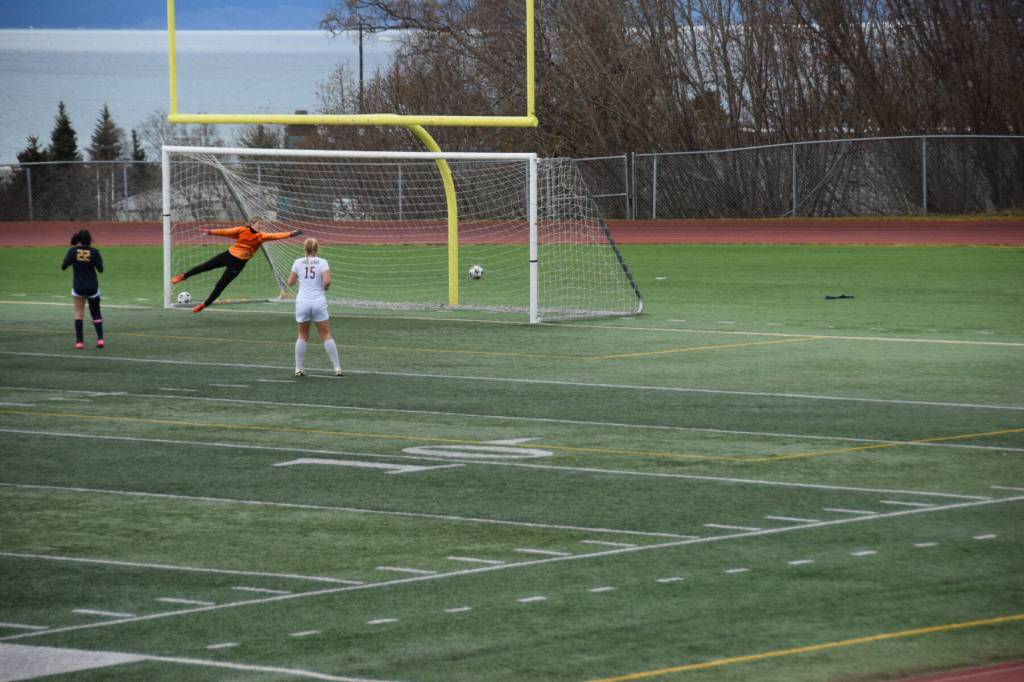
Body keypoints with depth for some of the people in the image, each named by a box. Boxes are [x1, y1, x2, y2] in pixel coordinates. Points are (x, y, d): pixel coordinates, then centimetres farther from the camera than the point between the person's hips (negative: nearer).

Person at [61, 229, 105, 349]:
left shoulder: (72, 251, -9)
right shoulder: (94, 251, -9)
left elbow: (63, 267, -7)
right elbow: (100, 269, -9)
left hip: (78, 287, 0)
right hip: (92, 287, 0)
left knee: (79, 313, 9)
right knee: (96, 314, 12)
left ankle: (79, 341, 1)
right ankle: (100, 338, -2)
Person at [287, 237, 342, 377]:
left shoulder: (298, 262, 3)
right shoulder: (322, 262, -1)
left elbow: (290, 282, 7)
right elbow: (327, 281, -14)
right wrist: (325, 287, 8)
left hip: (302, 302, 1)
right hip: (319, 302, -1)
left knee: (302, 336, 15)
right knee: (326, 335, 7)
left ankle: (298, 368, 11)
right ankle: (337, 367, 4)